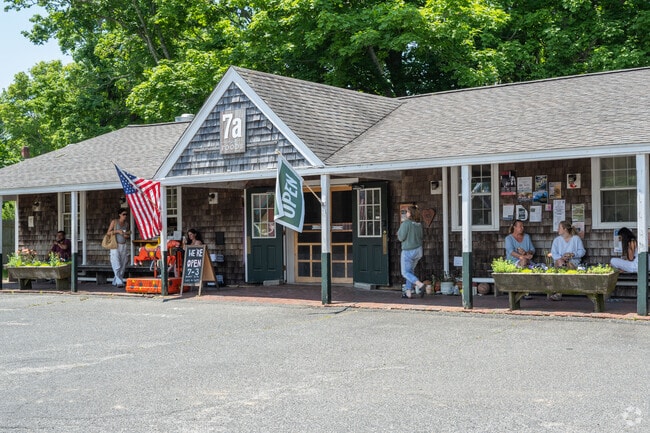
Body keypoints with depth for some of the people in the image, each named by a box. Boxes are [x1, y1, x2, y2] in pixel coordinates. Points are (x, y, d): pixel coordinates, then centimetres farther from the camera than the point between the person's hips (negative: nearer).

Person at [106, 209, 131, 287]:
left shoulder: (126, 223, 12)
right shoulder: (114, 222, -1)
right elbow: (108, 233, -2)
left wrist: (127, 235, -1)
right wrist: (117, 231, -14)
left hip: (124, 246, 5)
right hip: (115, 246, -5)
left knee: (123, 265, 4)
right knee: (117, 265, -13)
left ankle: (115, 282, 15)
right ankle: (119, 282, -15)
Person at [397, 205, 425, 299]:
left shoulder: (406, 223, -18)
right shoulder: (419, 224, 2)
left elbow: (401, 238, -15)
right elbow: (420, 237, 12)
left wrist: (399, 231, 3)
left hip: (408, 251, -7)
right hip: (418, 250, 7)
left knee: (405, 273, 3)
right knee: (410, 271, 18)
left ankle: (420, 284, -18)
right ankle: (408, 292, 17)